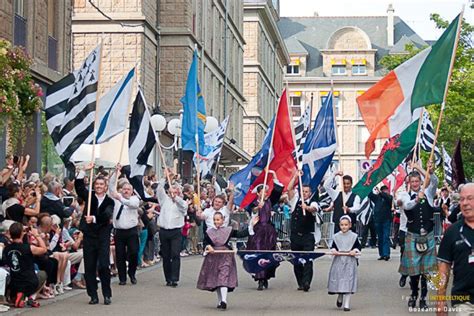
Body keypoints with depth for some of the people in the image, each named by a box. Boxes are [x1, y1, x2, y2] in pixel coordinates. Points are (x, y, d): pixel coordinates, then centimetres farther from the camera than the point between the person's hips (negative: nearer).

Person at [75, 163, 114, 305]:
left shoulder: (109, 201, 1)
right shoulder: (89, 196, 7)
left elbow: (106, 215, -15)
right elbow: (78, 185, -3)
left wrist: (94, 218, -30)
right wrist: (85, 170, -12)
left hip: (103, 236, -2)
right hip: (89, 236, 2)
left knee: (104, 266, -7)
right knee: (89, 267, 3)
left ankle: (107, 295, 3)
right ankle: (93, 295, 10)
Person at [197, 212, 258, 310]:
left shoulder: (228, 230, 2)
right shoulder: (209, 231, 7)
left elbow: (240, 234, -2)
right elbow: (206, 243, 7)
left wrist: (251, 225, -8)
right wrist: (208, 247, -15)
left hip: (225, 257, -3)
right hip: (213, 257, 3)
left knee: (224, 278, -15)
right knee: (215, 280, 10)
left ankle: (224, 300, -24)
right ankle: (219, 301, 22)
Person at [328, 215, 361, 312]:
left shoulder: (353, 236, 1)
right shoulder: (336, 236, 6)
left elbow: (358, 246, 3)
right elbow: (333, 246, 10)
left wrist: (355, 251, -16)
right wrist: (333, 250, -11)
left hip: (350, 261, -2)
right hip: (338, 261, 2)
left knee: (348, 282, -4)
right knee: (338, 280, 5)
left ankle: (346, 304, 1)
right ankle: (340, 298, 35)